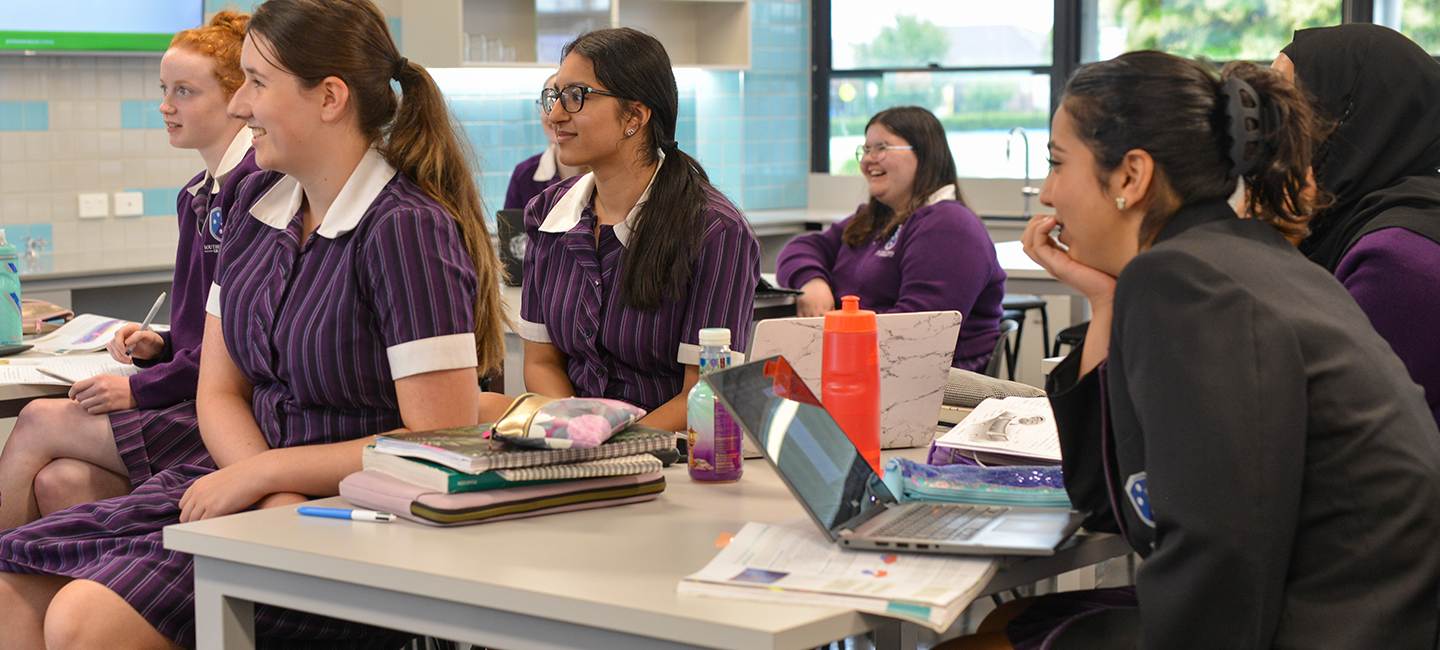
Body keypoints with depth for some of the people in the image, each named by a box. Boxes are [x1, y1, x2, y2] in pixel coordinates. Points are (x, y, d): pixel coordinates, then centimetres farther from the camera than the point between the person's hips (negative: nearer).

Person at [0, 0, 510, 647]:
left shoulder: (407, 230, -16)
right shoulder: (260, 200, 9)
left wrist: (262, 473, -15)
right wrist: (275, 498, -11)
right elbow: (219, 390, 10)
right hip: (261, 489, 8)